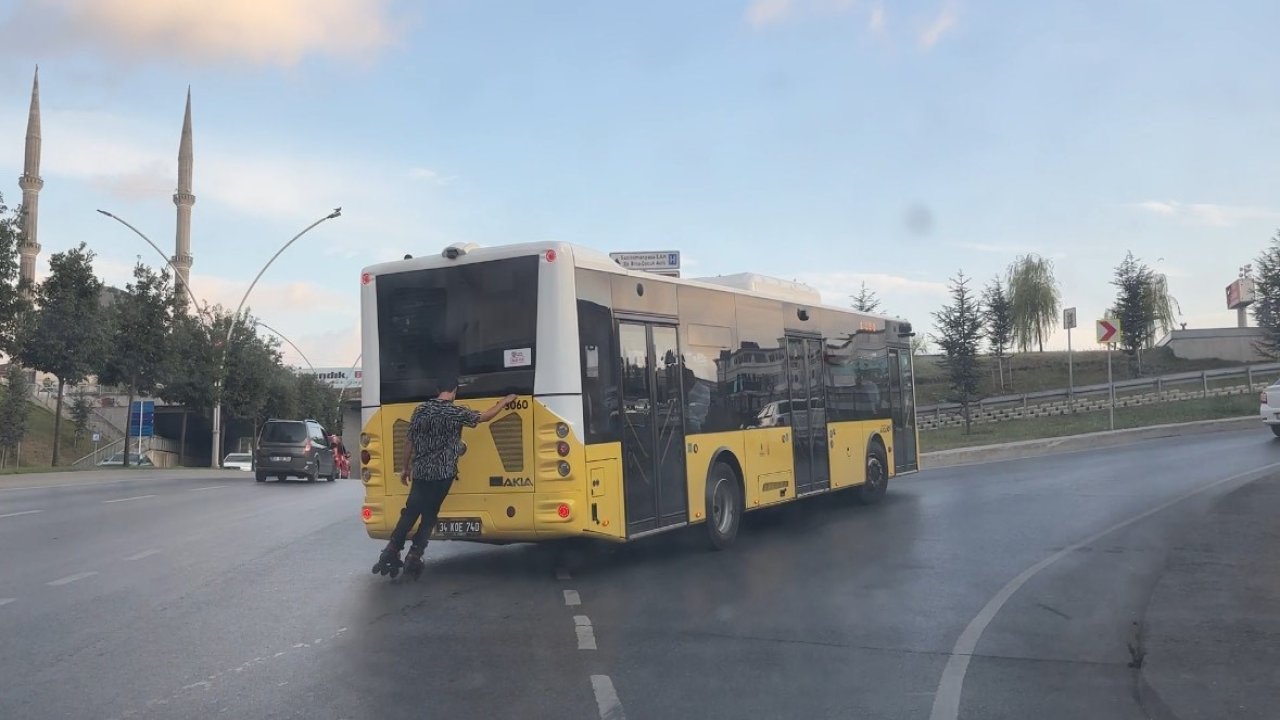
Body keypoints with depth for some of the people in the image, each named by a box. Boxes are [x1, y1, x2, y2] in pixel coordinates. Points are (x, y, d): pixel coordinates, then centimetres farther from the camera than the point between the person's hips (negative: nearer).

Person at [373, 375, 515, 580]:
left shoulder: (420, 410, 4)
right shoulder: (456, 412, -8)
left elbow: (410, 442, 8)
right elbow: (485, 417, 4)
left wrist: (405, 467, 18)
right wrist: (505, 401, 18)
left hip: (420, 471, 4)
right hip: (442, 473, -4)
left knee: (410, 512, 13)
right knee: (429, 516, 5)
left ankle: (391, 552, 10)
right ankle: (413, 557, 2)